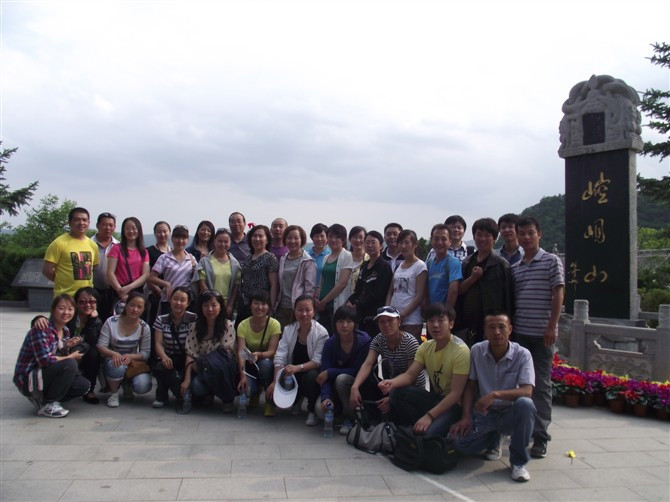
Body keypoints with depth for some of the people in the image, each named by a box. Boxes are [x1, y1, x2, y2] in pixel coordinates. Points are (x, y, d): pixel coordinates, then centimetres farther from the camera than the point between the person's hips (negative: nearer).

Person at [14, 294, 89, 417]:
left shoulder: (66, 331, 6)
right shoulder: (41, 328, -19)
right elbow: (45, 360, -26)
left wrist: (67, 347, -10)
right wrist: (71, 357, -14)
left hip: (46, 375, 8)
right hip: (27, 379, -8)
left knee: (84, 385, -8)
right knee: (69, 364, -29)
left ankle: (42, 398, 8)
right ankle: (46, 405, -12)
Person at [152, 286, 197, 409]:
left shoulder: (194, 319, -4)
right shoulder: (161, 320, 4)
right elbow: (158, 343, -6)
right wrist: (164, 357, -28)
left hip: (186, 359, -2)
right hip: (169, 359, 2)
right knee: (160, 367, -32)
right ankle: (162, 396, -5)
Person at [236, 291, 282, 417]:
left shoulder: (274, 324, -15)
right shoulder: (243, 325, -10)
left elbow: (272, 351, -21)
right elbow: (241, 353, -19)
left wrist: (259, 354, -43)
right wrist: (243, 375, -33)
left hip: (267, 364, -1)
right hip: (250, 366, 1)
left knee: (265, 363, -37)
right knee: (244, 388, -29)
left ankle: (270, 401, -13)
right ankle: (255, 393, 12)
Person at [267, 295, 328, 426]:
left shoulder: (321, 332, -14)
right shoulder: (288, 330, -3)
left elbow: (318, 361, -21)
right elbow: (280, 357, -9)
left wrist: (298, 367, -37)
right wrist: (275, 381, -21)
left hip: (312, 372, -4)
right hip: (291, 375, 4)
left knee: (311, 376, -36)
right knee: (272, 393, -17)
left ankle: (312, 411, -7)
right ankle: (297, 400, 19)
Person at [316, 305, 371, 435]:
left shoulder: (364, 340, -17)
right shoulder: (330, 343, -7)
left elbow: (358, 371, -17)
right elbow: (324, 373, -13)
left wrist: (330, 372, -20)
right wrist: (326, 397, -31)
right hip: (335, 389, 3)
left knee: (342, 378, -33)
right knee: (321, 409, -24)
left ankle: (350, 418, -11)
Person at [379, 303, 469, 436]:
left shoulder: (460, 350, -21)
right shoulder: (426, 346, 1)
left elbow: (456, 394, -23)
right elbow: (409, 375, -4)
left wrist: (429, 416, -30)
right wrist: (392, 383, -27)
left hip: (453, 405, -6)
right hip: (434, 398, 7)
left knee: (426, 433, -33)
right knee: (396, 392, -16)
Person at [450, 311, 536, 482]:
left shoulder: (522, 354, -13)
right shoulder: (477, 351, -5)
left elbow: (527, 391, -24)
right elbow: (470, 386, 1)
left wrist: (495, 394, -37)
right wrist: (466, 417, -10)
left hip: (510, 414, -2)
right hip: (483, 412, 2)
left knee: (525, 404, -36)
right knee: (460, 443, -23)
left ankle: (518, 462, -13)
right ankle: (493, 440, 16)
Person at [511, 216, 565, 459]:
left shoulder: (551, 261, -1)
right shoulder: (515, 268, 13)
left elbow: (558, 295, -6)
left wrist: (552, 326, -13)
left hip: (541, 333, -5)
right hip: (518, 333, 5)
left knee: (541, 385, -1)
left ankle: (540, 437, 5)